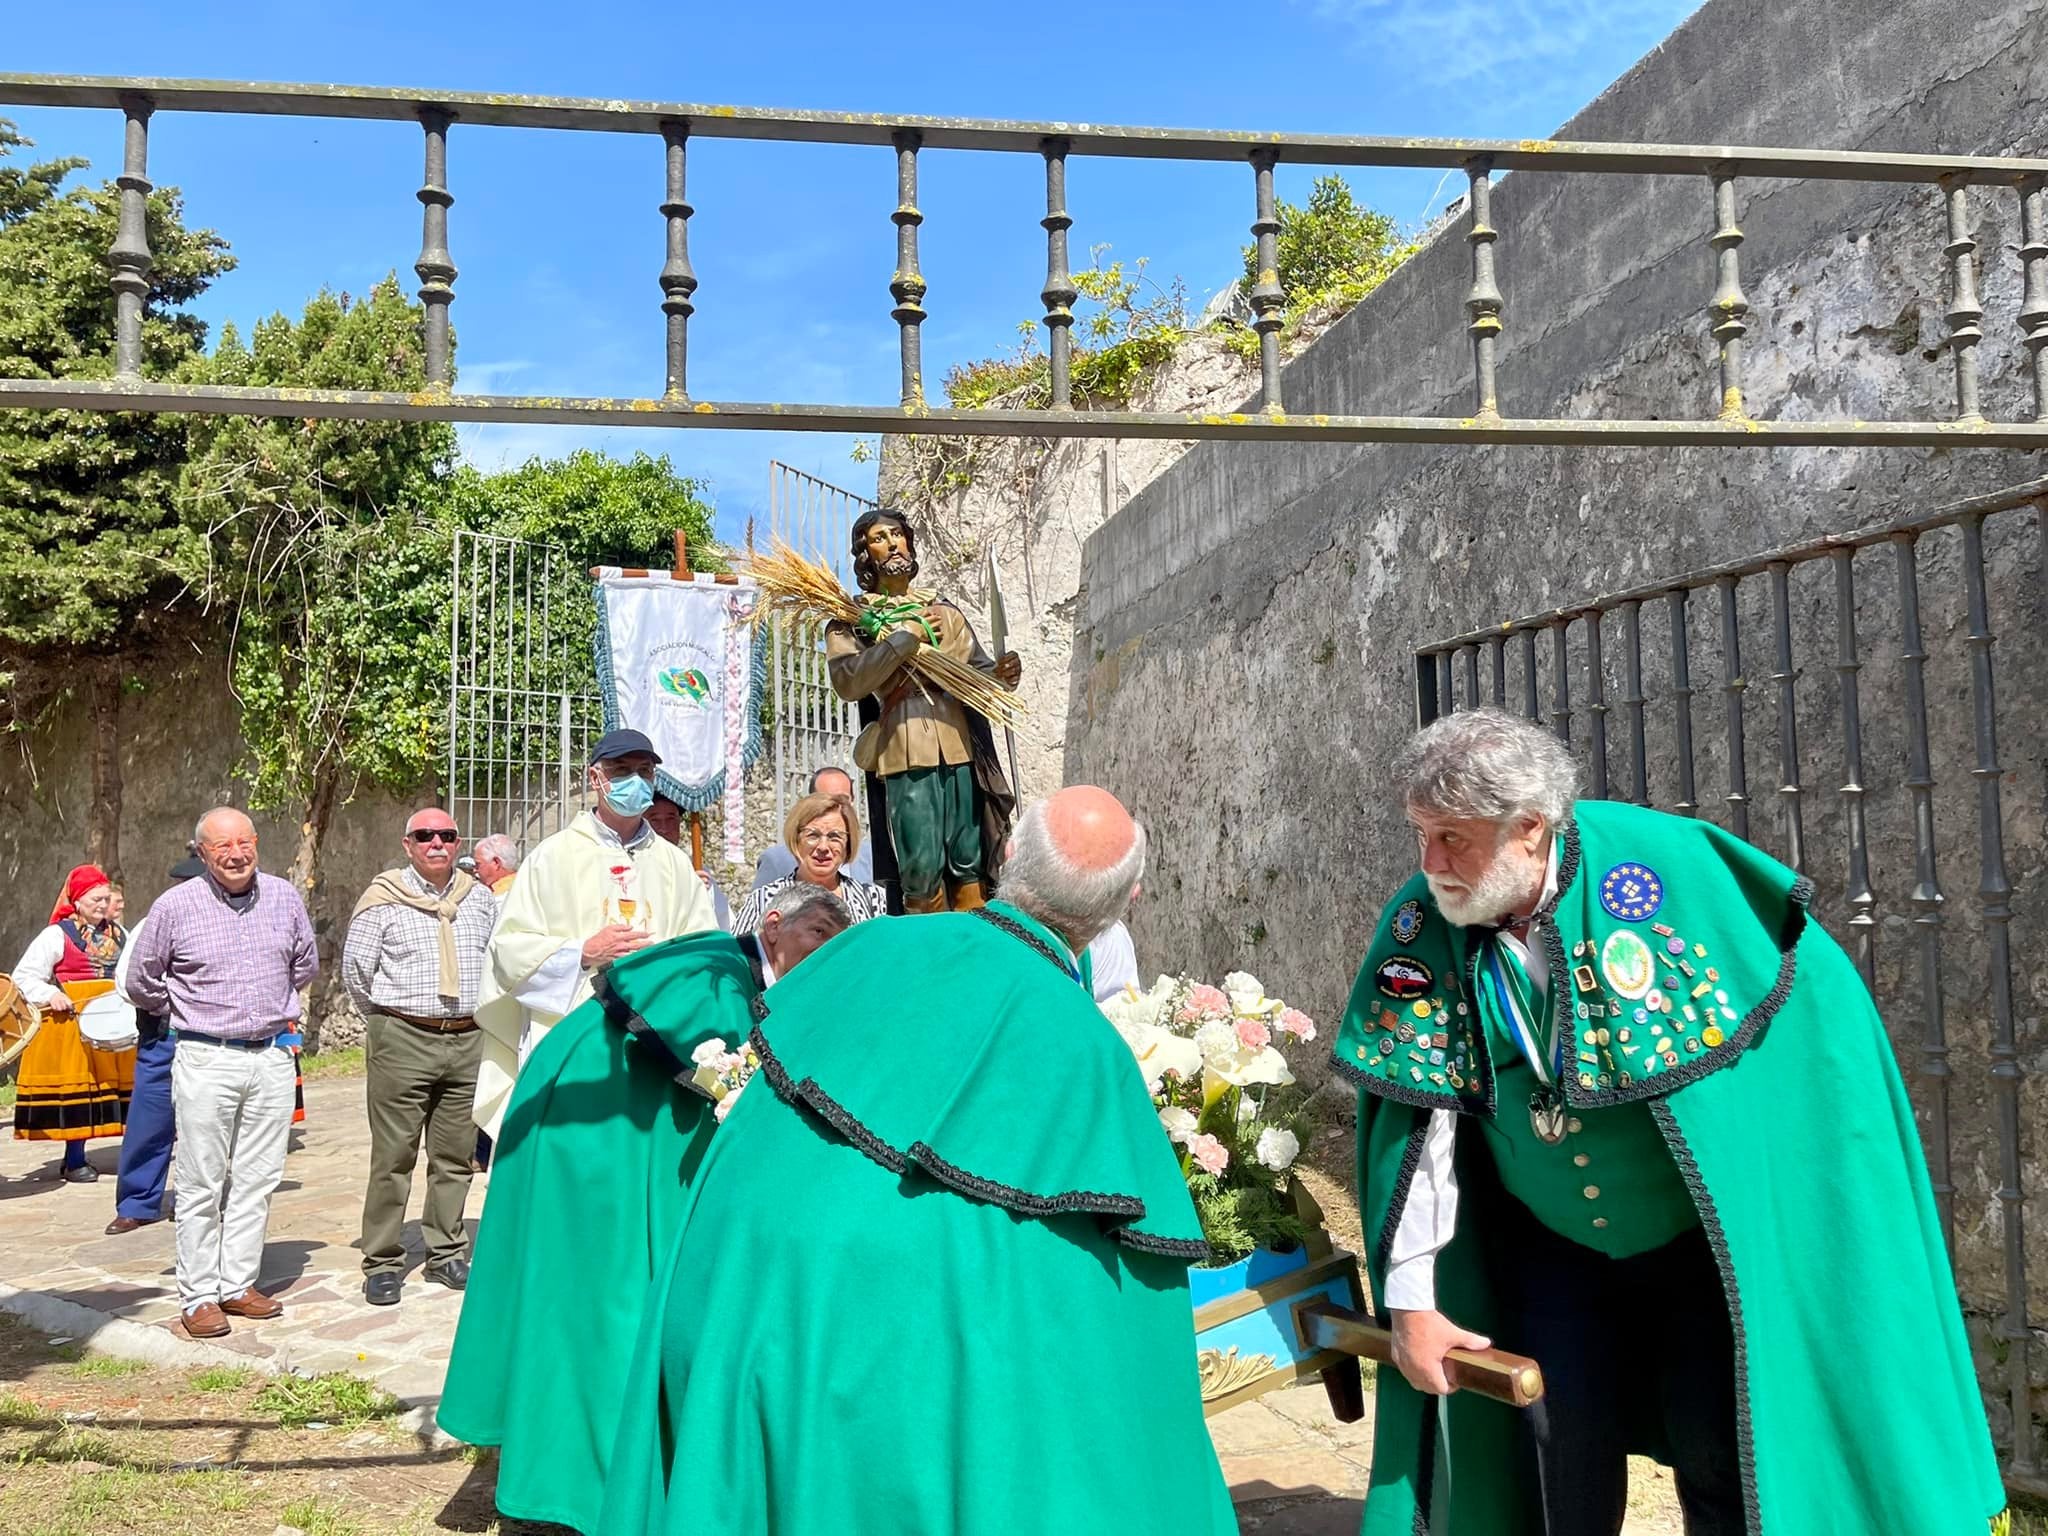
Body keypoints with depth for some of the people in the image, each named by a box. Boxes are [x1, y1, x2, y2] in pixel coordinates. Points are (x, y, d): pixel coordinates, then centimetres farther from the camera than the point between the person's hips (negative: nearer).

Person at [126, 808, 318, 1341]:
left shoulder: (285, 898, 3)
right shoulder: (175, 906, -5)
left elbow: (306, 964, 21)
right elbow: (141, 983, 8)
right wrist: (191, 1013, 12)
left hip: (273, 1057, 3)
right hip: (206, 1061, -3)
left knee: (257, 1179, 8)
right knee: (201, 1184, 1)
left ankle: (238, 1284, 18)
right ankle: (199, 1296, 10)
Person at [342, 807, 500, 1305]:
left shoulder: (480, 899, 10)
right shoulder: (383, 898, 0)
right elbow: (355, 967, 5)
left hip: (468, 1041, 4)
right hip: (402, 1041, -3)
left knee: (455, 1155, 9)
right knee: (393, 1156, -2)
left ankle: (446, 1253, 20)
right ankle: (382, 1262, 8)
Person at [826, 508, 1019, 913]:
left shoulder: (945, 614, 23)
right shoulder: (851, 621, 9)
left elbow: (978, 671, 19)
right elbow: (847, 682, -9)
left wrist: (1000, 674, -5)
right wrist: (906, 637, -9)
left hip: (958, 748, 4)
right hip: (905, 755, -3)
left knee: (970, 863, 0)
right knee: (921, 870, -8)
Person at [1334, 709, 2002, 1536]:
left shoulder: (1663, 864, -22)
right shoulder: (1418, 928, -15)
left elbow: (1821, 1003, -11)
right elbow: (1420, 1114, -13)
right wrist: (1411, 1296, -14)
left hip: (1715, 1234, -2)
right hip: (1556, 1247, 2)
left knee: (1719, 1446, -2)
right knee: (1563, 1460, 1)